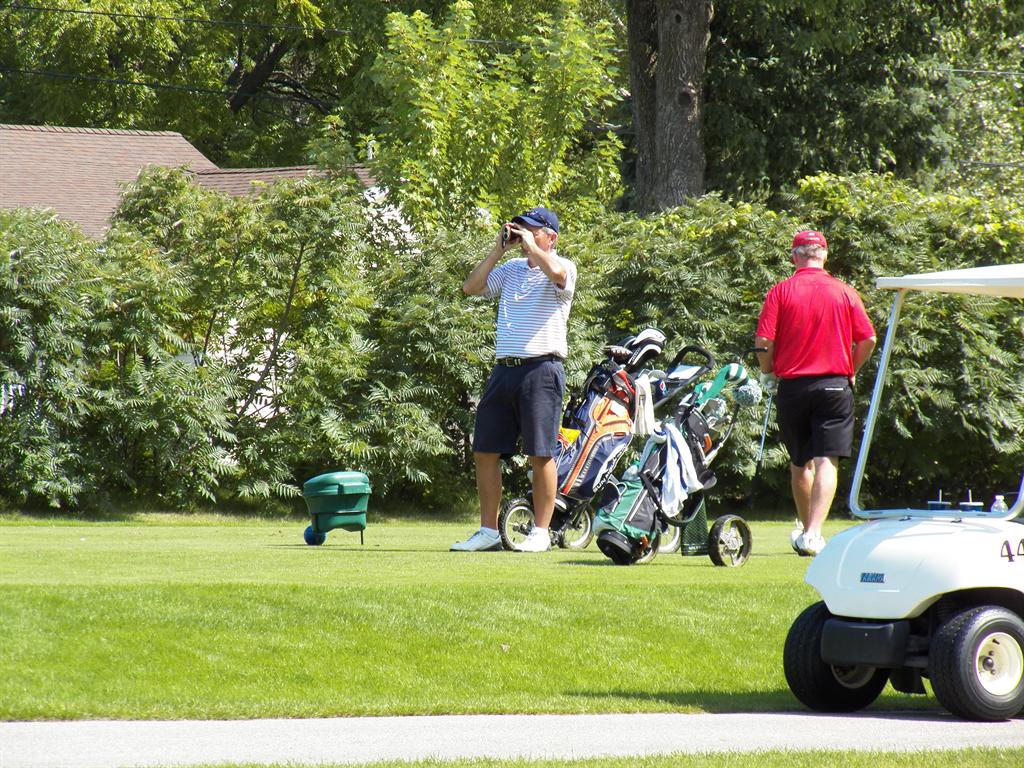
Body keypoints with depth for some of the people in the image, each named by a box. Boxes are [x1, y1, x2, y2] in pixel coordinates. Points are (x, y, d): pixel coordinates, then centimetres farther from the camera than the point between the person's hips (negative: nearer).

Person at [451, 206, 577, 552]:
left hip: (541, 369, -6)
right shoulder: (511, 269, 18)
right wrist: (499, 249, 6)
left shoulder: (564, 268, 0)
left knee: (541, 454, -5)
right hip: (504, 369, 6)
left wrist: (530, 245, -10)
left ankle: (540, 533, 1)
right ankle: (488, 531, 11)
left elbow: (555, 272, -24)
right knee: (484, 452, 5)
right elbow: (471, 287, 11)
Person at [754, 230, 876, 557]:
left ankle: (805, 527, 30)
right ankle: (813, 533, -20)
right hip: (835, 385, -1)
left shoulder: (780, 292, -2)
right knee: (826, 462, -6)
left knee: (800, 463, 17)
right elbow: (868, 340, -2)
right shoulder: (845, 292, 1)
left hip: (792, 385, 1)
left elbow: (763, 343, -8)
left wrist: (768, 373, 9)